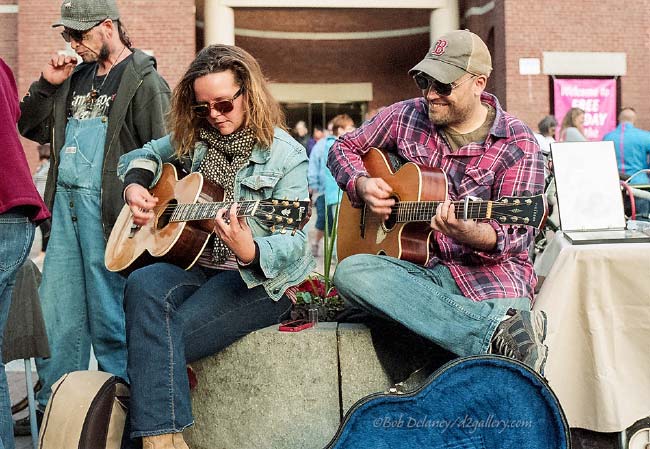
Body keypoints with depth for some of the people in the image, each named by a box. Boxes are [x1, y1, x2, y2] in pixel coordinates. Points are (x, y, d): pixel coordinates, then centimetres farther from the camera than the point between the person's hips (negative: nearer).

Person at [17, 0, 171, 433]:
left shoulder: (145, 80, -4)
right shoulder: (76, 75, 18)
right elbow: (32, 128, 22)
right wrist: (47, 84, 7)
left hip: (107, 208, -7)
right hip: (65, 203, 7)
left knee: (108, 316, -3)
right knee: (57, 315, 11)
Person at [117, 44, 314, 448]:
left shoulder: (285, 155, -7)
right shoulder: (194, 139, 12)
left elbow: (294, 244, -14)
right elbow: (143, 155, 31)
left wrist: (250, 252, -36)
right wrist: (135, 185, 6)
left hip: (260, 279, -6)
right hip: (198, 267, 6)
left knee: (165, 336, -30)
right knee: (144, 286, -30)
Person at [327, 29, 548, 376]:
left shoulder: (517, 145, -5)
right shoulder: (407, 117, 8)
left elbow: (515, 235, -10)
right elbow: (344, 148, 20)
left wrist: (468, 234, -32)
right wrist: (362, 185, -2)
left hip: (492, 272, -6)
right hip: (425, 271, 7)